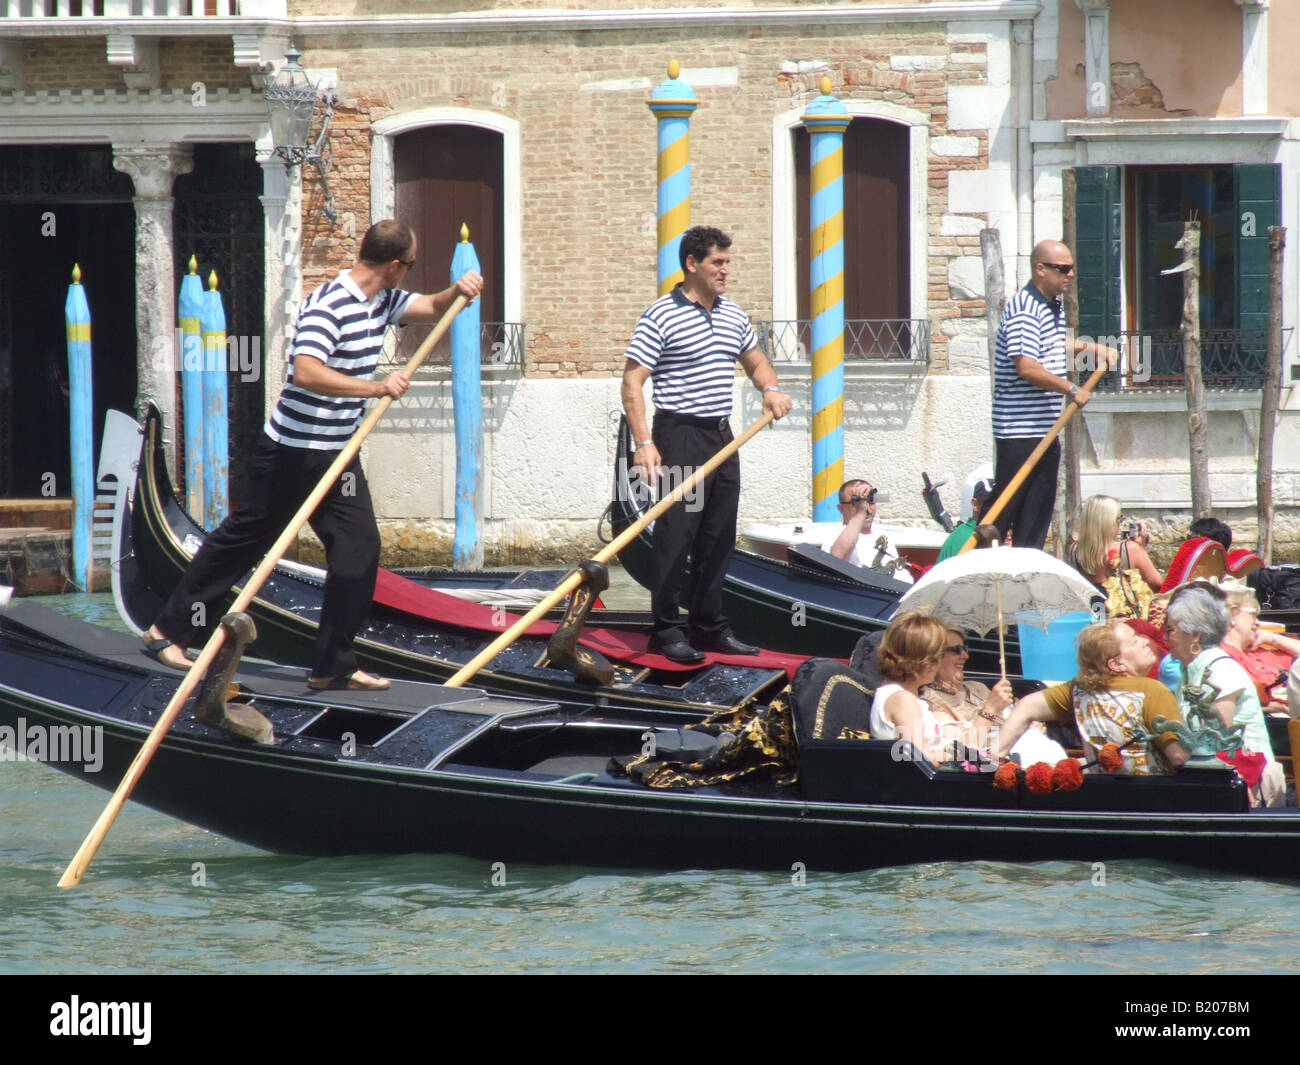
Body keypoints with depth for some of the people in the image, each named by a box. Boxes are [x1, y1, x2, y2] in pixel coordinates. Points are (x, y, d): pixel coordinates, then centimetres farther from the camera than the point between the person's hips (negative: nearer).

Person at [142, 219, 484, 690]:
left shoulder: (382, 301, 6)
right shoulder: (329, 305, -23)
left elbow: (431, 308, 17)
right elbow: (306, 373, -35)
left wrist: (459, 292, -6)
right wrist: (378, 387, -35)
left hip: (337, 456, 8)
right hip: (292, 452, -8)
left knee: (359, 550, 1)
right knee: (242, 540, 3)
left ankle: (333, 667, 6)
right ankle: (168, 630, 16)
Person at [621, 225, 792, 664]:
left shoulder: (733, 315, 12)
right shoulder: (660, 317, -10)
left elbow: (755, 361, 27)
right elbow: (632, 383, -13)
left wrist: (771, 389, 4)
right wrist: (644, 443, -22)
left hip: (721, 438, 7)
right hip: (680, 437, -7)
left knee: (718, 539, 10)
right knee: (675, 536, -7)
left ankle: (709, 627, 18)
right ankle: (665, 631, -2)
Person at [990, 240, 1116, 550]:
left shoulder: (1054, 307, 15)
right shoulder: (1024, 310, -16)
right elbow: (1026, 367, -27)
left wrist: (1091, 347, 26)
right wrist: (1071, 389, -20)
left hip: (1046, 430, 9)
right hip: (1019, 430, -9)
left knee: (1039, 511, 8)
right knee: (1004, 510, -6)